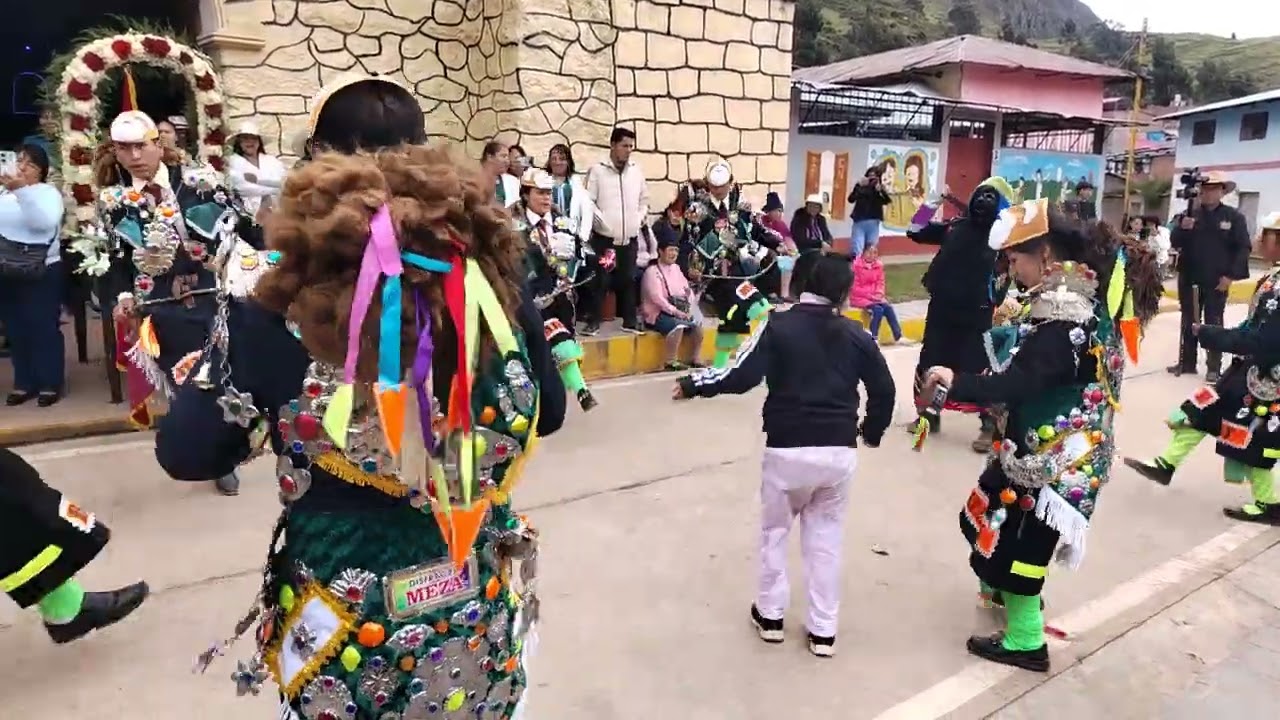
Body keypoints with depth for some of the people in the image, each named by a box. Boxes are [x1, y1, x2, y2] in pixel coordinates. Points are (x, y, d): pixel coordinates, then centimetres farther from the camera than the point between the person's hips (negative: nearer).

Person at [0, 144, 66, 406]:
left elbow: (46, 222, -22)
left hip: (42, 272, -5)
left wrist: (22, 190, -28)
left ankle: (50, 383, 7)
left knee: (44, 328, -2)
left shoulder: (49, 192, -2)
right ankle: (24, 383, 19)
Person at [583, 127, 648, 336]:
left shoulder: (636, 170, 8)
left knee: (628, 280, 9)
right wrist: (601, 219, -17)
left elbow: (644, 199, 19)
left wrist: (641, 217, 5)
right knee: (601, 280, -3)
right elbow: (588, 201, -7)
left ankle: (629, 321, 18)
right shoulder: (597, 170, -5)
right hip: (604, 237, -4)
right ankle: (594, 321, 7)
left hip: (630, 238, 4)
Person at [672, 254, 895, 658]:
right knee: (826, 536, 18)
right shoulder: (855, 335, 6)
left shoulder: (779, 326, -5)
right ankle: (823, 630, 23)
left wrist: (692, 384, 1)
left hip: (787, 449, -2)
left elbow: (740, 377, -13)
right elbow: (884, 389, 8)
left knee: (775, 530, 20)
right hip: (839, 451, 3)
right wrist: (872, 432, 25)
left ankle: (770, 615, 30)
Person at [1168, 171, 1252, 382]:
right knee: (1188, 322, 10)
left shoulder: (1234, 217, -2)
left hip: (1216, 281, -3)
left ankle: (1214, 368, 8)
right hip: (1189, 279, 3)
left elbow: (1243, 248, -4)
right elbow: (1175, 243, 3)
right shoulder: (1190, 214, 5)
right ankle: (1186, 362, 19)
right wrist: (1182, 228, -18)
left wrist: (1230, 276, -12)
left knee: (1213, 324, 3)